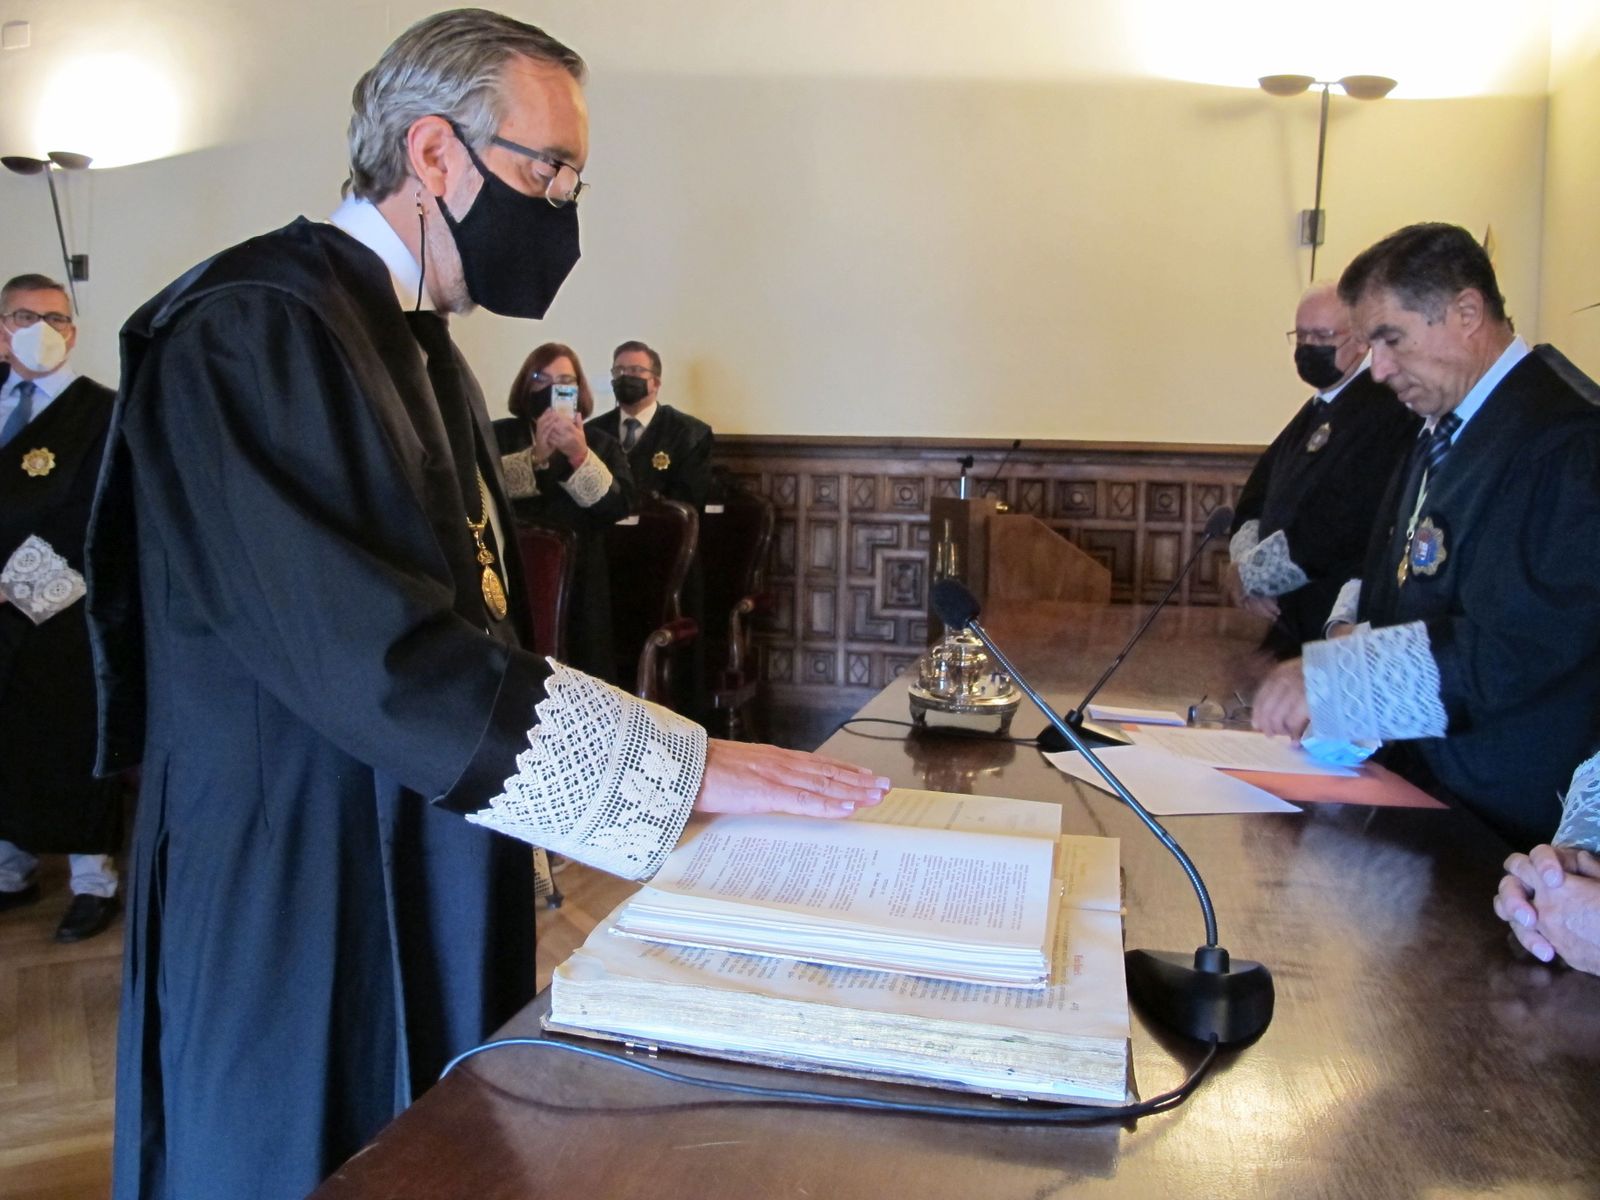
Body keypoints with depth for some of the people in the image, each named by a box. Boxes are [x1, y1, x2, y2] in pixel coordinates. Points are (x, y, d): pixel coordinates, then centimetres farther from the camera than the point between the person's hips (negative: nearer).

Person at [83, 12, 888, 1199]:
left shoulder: (425, 348, 10)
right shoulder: (256, 330, -19)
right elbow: (368, 648, -28)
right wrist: (682, 764, -26)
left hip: (430, 898, 9)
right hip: (296, 912, -8)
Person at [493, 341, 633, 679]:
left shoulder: (601, 445, 10)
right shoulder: (500, 435, 8)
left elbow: (619, 505, -7)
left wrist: (580, 456, -20)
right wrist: (536, 455, -21)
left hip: (577, 589, 1)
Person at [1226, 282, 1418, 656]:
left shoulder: (1383, 412, -17)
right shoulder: (1319, 409, 13)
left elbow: (1340, 531, -26)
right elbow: (1257, 497, 11)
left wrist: (1249, 573, -15)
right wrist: (1245, 561, -8)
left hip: (1337, 629, -8)